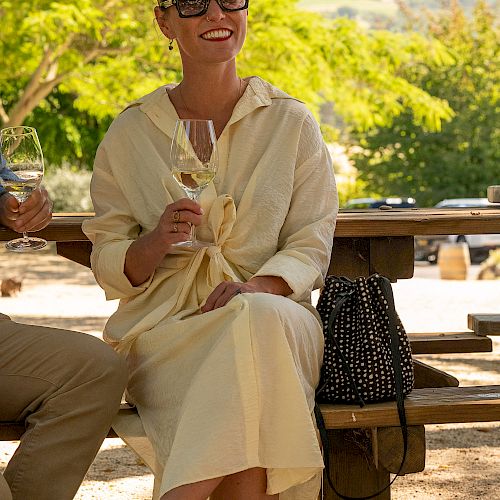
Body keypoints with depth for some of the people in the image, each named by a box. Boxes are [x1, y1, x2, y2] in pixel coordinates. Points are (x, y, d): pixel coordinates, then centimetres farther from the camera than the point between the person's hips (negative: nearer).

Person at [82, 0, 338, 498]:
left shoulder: (292, 122, 10)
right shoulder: (130, 133, 10)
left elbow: (310, 244, 5)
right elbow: (108, 268, 8)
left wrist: (259, 286, -17)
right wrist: (158, 240, -14)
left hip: (272, 312, 1)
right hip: (165, 325, -1)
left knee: (260, 319, -37)